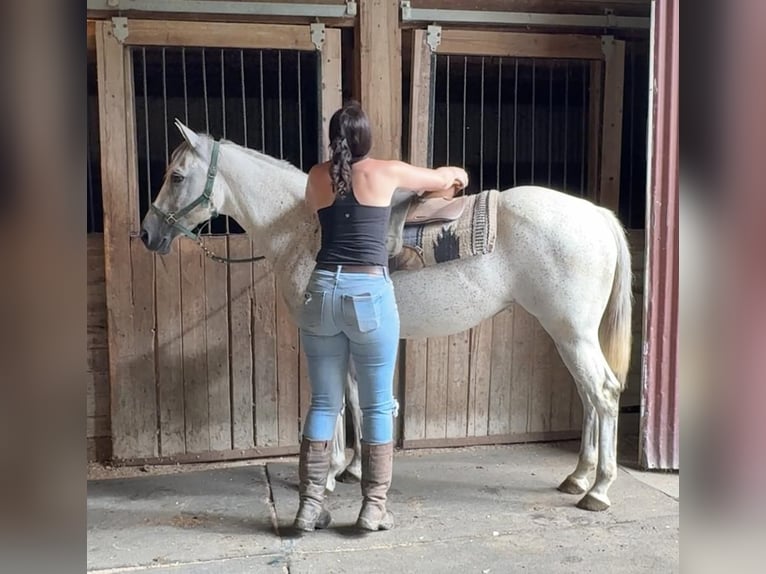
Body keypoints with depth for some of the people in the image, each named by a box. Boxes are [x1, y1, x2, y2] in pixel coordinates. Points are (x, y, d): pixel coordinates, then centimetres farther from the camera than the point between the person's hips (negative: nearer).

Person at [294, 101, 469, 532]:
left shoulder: (317, 177, 10)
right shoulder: (385, 172, 1)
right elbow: (444, 179, 17)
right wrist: (457, 177, 42)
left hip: (323, 291, 4)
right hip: (369, 293, -4)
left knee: (324, 403, 12)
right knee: (378, 405, 8)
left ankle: (311, 504, 16)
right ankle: (374, 507, 14)